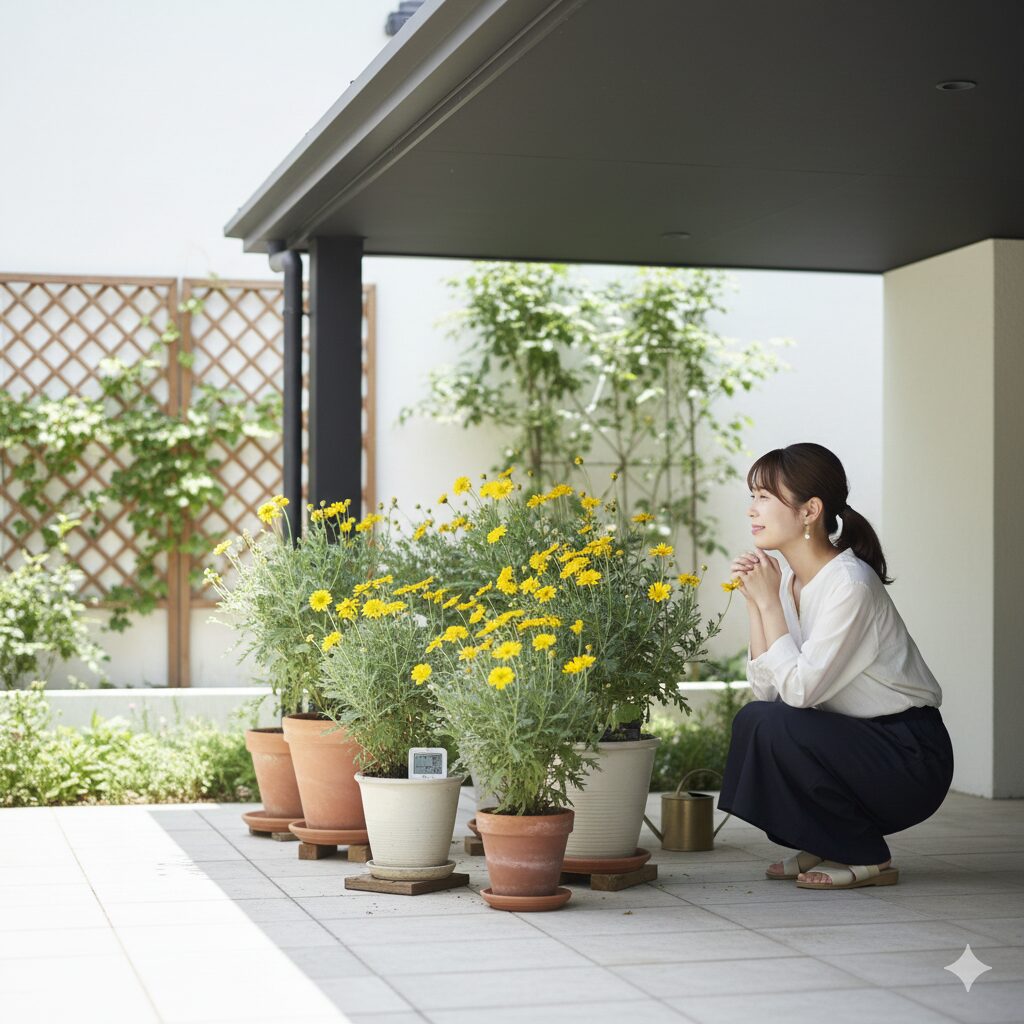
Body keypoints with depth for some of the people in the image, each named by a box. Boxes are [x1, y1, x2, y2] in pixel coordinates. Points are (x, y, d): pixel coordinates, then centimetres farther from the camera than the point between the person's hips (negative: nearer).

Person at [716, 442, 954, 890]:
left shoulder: (850, 584, -21)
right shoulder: (787, 577, 4)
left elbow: (799, 689, -26)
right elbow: (765, 688, -1)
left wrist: (770, 602, -18)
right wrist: (755, 602, -8)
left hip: (912, 758, -8)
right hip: (857, 742, 8)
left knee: (772, 725, -23)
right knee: (752, 718, -7)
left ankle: (867, 858, -7)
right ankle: (821, 846, 10)